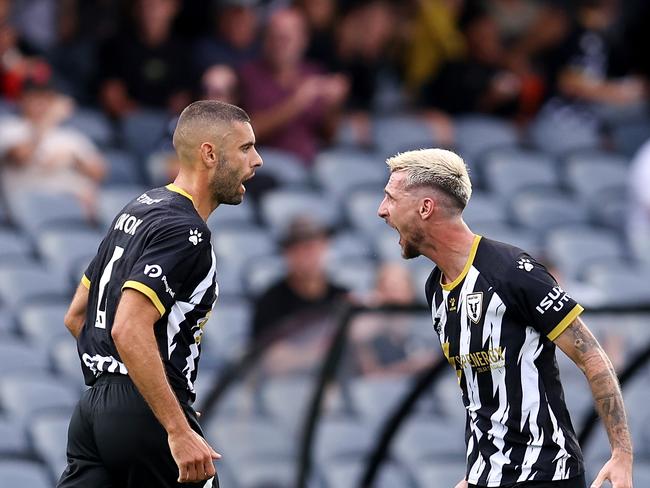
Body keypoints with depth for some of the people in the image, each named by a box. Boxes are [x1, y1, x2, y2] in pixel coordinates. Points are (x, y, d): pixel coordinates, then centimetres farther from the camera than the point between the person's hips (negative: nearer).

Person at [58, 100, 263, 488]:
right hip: (146, 413, -9)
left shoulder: (140, 210, 16)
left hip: (93, 409, 9)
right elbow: (129, 330, -26)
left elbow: (76, 316, 22)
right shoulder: (184, 231, -14)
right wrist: (179, 431, -27)